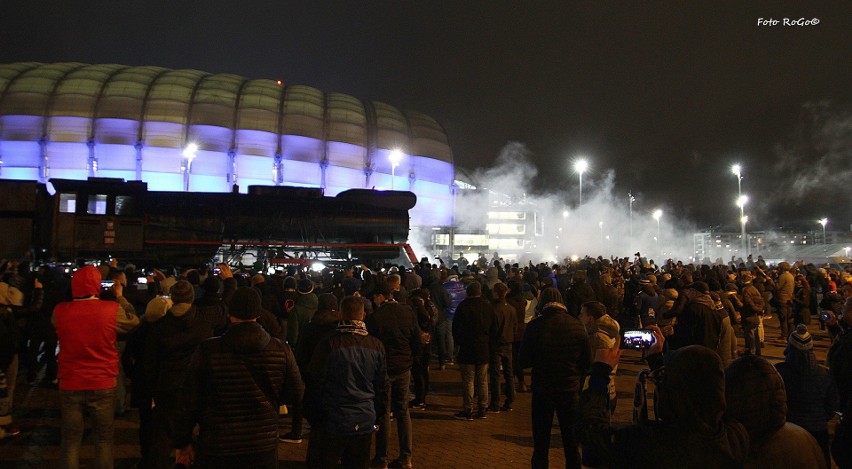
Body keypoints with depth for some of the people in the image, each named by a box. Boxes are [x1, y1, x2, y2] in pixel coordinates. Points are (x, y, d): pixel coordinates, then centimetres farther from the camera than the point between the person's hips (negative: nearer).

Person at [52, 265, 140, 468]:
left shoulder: (59, 311, -8)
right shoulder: (113, 309, -14)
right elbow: (134, 322, 4)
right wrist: (120, 298, 15)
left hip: (70, 385, 2)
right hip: (103, 385, -1)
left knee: (70, 440, 13)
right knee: (104, 439, 13)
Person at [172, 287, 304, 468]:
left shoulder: (207, 350, -15)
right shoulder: (281, 350, -11)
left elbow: (188, 402, -8)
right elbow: (296, 395, -1)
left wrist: (183, 441, 6)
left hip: (216, 448, -1)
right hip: (263, 447, 1)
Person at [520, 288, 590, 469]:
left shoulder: (534, 326, -12)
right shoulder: (577, 326, -8)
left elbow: (524, 362, -7)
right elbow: (588, 362, 0)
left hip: (542, 390, -1)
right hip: (570, 390, 1)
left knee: (541, 444, 11)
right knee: (572, 443, 15)